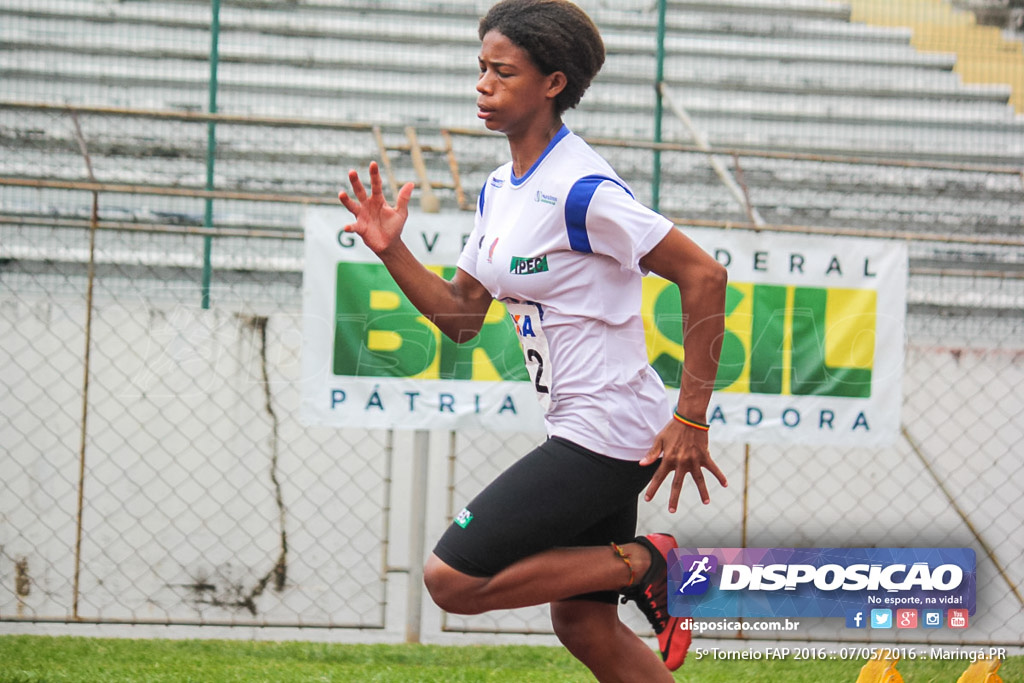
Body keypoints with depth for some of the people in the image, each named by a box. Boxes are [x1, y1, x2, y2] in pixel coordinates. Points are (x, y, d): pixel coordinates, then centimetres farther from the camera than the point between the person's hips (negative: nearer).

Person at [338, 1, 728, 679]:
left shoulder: (581, 190, -18)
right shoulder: (499, 190, 10)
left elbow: (703, 275, -19)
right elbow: (461, 316, 15)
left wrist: (691, 419, -18)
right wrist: (393, 251, -1)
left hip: (607, 432, -9)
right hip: (580, 431, 9)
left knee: (452, 579, -12)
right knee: (582, 623, 12)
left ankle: (646, 562, -2)